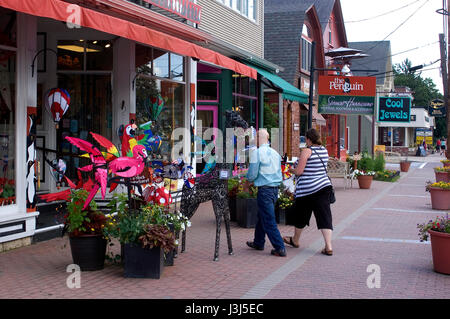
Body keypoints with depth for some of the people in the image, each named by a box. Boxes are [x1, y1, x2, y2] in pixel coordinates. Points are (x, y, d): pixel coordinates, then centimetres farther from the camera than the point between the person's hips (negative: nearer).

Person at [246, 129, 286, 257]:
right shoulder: (275, 153, 10)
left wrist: (248, 176, 9)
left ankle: (280, 249, -5)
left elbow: (252, 175, -12)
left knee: (269, 221, -3)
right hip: (275, 189, 8)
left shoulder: (257, 153, -12)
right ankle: (258, 243, 33)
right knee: (261, 216, 22)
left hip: (264, 190, -8)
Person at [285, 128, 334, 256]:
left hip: (306, 189, -5)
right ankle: (328, 246, -8)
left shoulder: (307, 151, -14)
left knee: (300, 215, 14)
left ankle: (295, 240, 33)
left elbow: (299, 171, -16)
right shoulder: (324, 150, 7)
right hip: (323, 186, 5)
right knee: (324, 216, 1)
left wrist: (292, 170, 6)